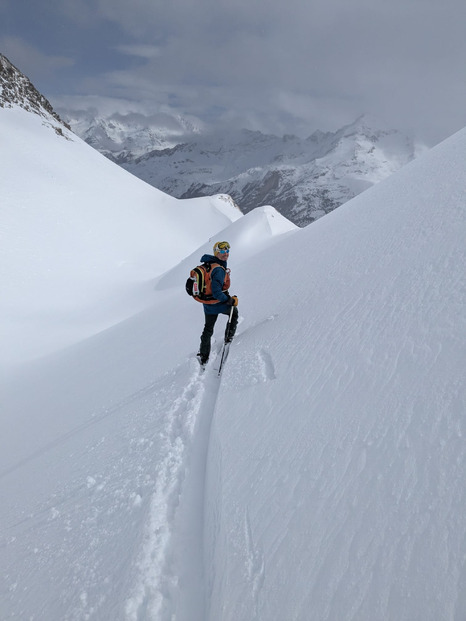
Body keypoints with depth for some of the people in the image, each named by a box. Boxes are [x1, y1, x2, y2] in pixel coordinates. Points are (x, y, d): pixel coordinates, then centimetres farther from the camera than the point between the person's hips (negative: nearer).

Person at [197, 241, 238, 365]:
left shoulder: (208, 264, 0)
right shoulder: (219, 270, -29)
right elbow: (217, 293, -34)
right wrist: (231, 300, -22)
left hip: (207, 304, 8)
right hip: (218, 304, -7)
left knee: (208, 329, 21)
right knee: (234, 312, 27)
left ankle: (203, 357, 28)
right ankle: (229, 338, 31)